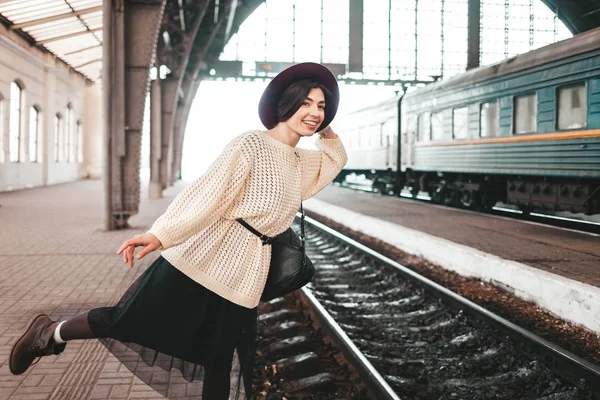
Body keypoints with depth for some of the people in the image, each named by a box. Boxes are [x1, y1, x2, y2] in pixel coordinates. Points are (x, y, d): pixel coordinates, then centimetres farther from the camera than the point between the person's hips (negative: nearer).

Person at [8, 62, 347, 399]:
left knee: (219, 363, 12)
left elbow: (335, 160, 35)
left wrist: (326, 130, 18)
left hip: (241, 277, 7)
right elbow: (209, 193, -18)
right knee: (128, 321, 0)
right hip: (202, 257, -7)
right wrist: (161, 234, -26)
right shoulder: (251, 144, -10)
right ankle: (50, 334, 25)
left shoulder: (299, 162, 14)